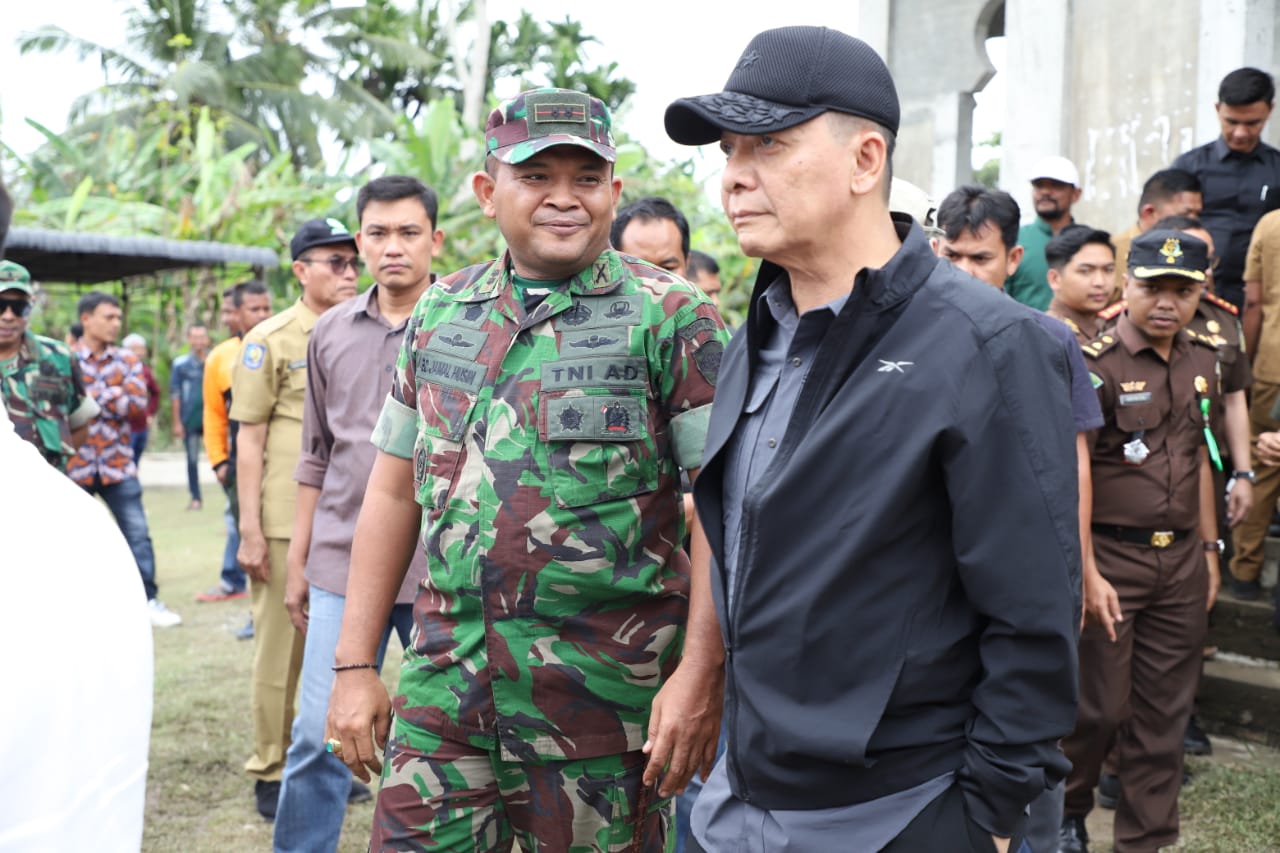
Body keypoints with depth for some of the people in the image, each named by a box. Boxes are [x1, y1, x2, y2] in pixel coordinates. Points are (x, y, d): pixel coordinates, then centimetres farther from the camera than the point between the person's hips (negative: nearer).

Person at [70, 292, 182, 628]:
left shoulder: (127, 360, 6)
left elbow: (138, 404, -6)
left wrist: (91, 398, -12)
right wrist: (113, 397, -15)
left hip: (117, 464, 2)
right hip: (75, 464, -1)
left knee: (137, 533, -1)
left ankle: (149, 599, 8)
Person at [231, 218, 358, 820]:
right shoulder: (270, 340, -3)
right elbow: (249, 440, -5)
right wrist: (250, 532, -11)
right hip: (288, 522, -4)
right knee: (281, 646, 2)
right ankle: (270, 771, 15)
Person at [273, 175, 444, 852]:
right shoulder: (331, 333, 9)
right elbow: (317, 456, 15)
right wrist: (297, 561, 14)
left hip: (443, 568, -3)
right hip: (344, 565, 3)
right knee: (319, 737, 4)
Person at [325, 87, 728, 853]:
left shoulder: (671, 320, -6)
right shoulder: (440, 313, 9)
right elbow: (394, 492, 12)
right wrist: (355, 665, 9)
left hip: (602, 691, -4)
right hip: (447, 678, 4)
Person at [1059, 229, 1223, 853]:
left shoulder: (1201, 362, 9)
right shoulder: (1094, 363, -13)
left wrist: (1208, 547, 18)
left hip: (1182, 560, 6)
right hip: (1110, 556, -6)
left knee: (1165, 710, 11)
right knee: (1099, 704, 2)